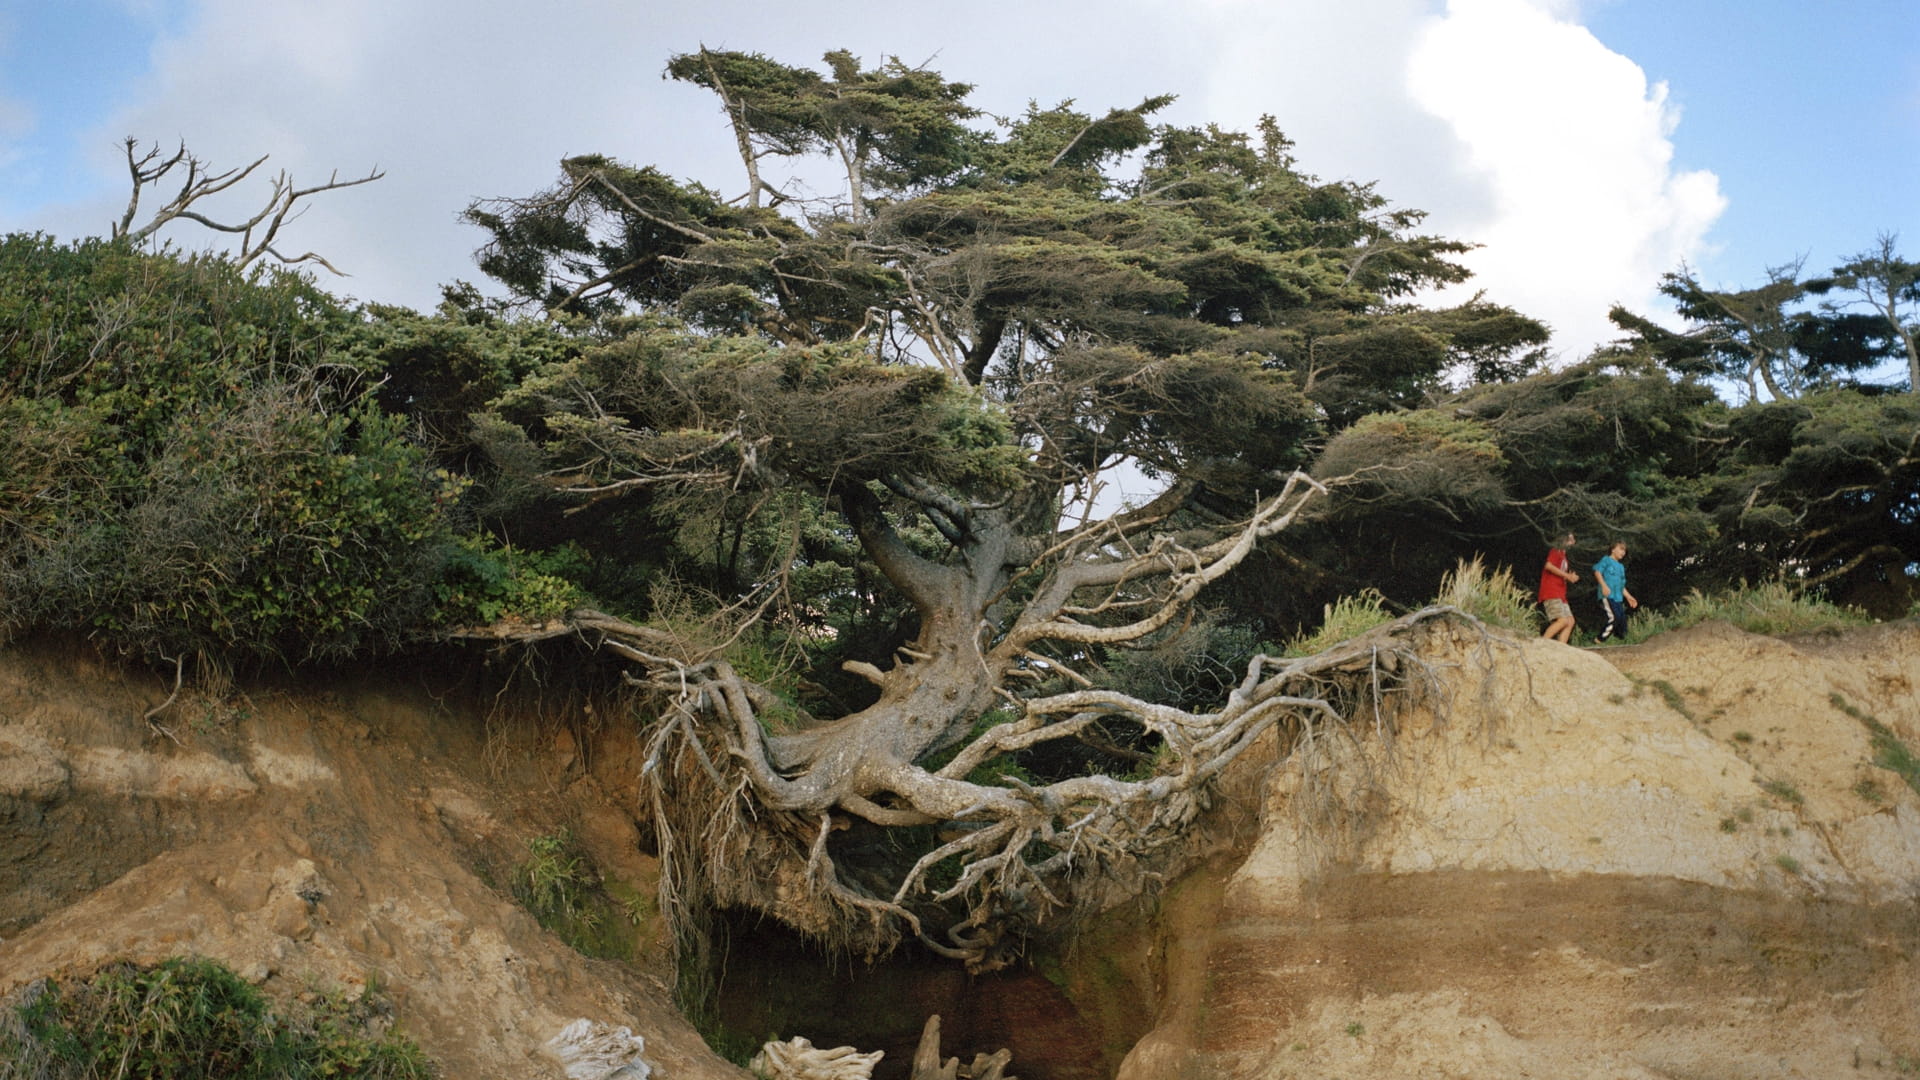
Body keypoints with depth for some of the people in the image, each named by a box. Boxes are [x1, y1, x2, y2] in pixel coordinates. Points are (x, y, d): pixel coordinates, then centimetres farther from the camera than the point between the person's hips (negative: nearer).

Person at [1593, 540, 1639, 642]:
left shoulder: (1621, 566, 27)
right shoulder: (1607, 560, 5)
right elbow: (1597, 571, -9)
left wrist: (1628, 597, 22)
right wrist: (1604, 586, -21)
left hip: (1618, 598, 8)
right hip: (1607, 596, -8)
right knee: (1615, 617, -25)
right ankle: (1598, 641, -21)